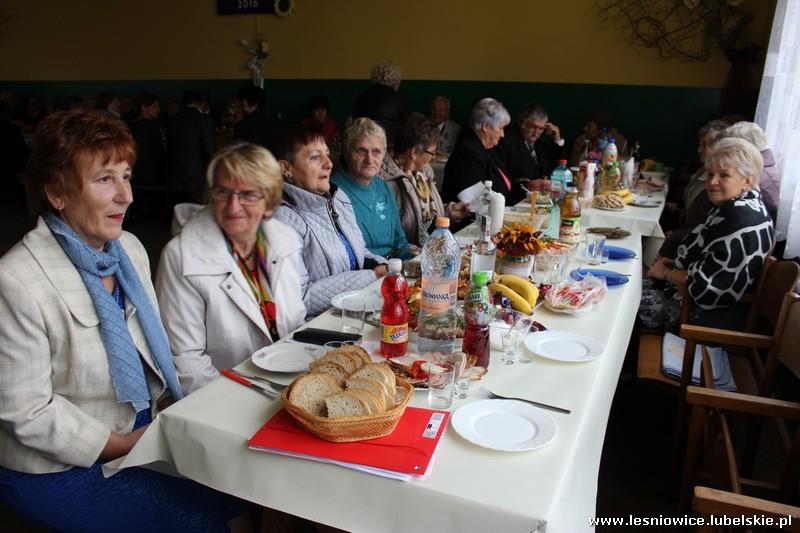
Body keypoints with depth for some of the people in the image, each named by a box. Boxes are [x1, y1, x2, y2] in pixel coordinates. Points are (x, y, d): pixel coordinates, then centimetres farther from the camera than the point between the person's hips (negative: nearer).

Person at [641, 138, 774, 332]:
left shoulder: (742, 220, -24)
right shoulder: (732, 208, 7)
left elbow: (708, 285, -25)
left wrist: (666, 273, -11)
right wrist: (675, 264, 1)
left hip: (711, 317, -10)